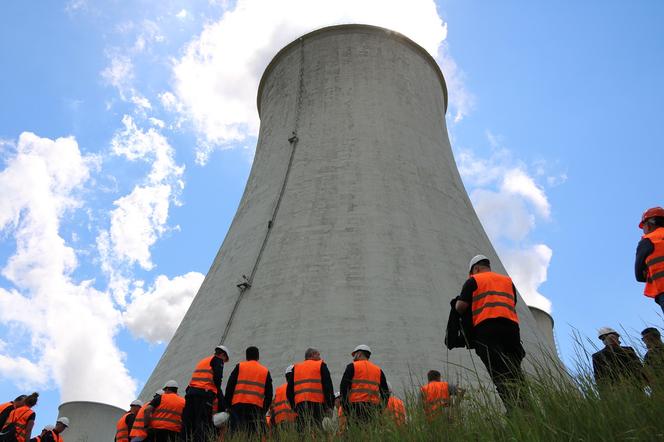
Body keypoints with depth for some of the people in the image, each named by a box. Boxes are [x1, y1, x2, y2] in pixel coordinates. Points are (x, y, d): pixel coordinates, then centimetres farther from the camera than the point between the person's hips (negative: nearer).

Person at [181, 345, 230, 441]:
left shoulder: (203, 361, 32)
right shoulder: (218, 360, 7)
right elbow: (217, 378, -8)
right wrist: (218, 391, 9)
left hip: (191, 391, 8)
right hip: (204, 394, -7)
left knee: (187, 424, 5)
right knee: (203, 423, -10)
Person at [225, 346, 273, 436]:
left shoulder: (239, 367, 12)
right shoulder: (265, 371, 16)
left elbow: (229, 386, 6)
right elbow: (269, 394, 14)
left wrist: (228, 404, 12)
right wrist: (264, 411, 19)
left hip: (238, 405, 0)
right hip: (257, 407, 1)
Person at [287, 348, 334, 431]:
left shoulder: (295, 368, 20)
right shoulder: (321, 365, 7)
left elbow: (289, 390, 19)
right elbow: (328, 387, 0)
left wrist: (294, 406, 23)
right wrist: (330, 406, 0)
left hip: (300, 404, 4)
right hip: (317, 403, -4)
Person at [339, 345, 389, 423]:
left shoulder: (352, 366, 6)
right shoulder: (378, 370, 19)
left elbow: (343, 387, -3)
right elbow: (385, 391, 16)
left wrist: (345, 406, 0)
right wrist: (380, 410, 18)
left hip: (356, 406, -4)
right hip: (373, 407, 4)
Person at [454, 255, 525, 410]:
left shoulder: (473, 280, 12)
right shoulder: (508, 280, 28)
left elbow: (460, 306, 4)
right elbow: (512, 304, 25)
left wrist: (457, 305, 25)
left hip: (486, 326, -5)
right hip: (511, 325, 5)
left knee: (500, 374, -13)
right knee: (514, 372, 5)